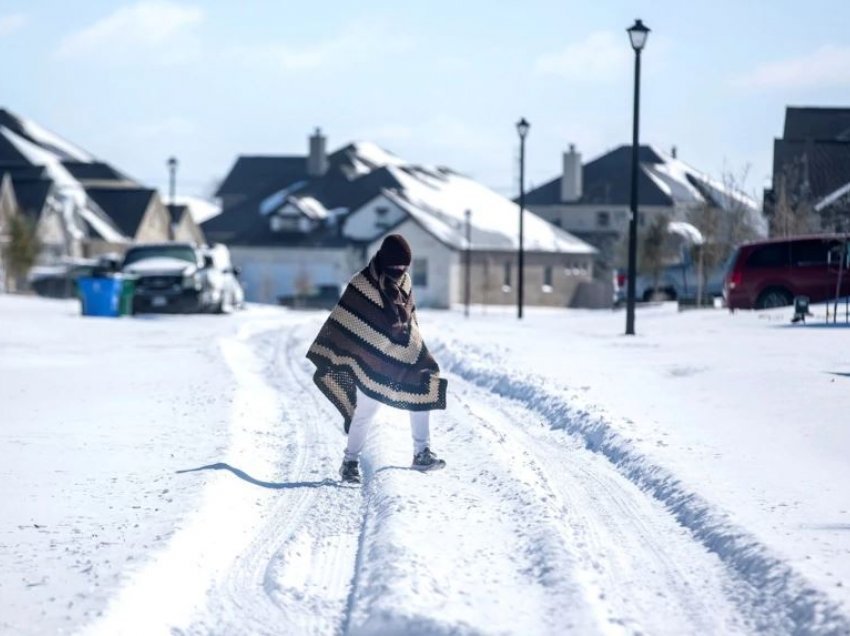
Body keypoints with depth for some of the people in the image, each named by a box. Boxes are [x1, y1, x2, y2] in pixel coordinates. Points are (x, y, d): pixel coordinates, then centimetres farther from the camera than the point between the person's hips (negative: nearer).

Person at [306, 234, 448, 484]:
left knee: (424, 395, 1)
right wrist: (327, 359, -16)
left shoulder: (404, 281, 2)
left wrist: (416, 344, 23)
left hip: (406, 355, 6)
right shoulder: (362, 285, -17)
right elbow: (341, 323, -16)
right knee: (365, 411, -2)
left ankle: (422, 454, 12)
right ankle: (350, 462, 13)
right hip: (373, 361, -6)